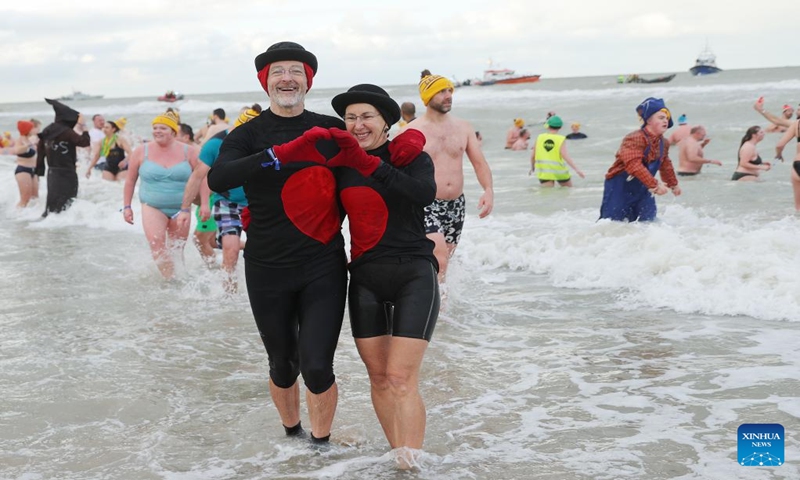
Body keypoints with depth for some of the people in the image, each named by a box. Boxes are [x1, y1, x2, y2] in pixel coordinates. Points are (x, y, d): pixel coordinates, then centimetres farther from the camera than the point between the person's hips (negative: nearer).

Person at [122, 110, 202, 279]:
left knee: (176, 251, 11)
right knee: (157, 245, -20)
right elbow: (130, 180, 8)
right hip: (152, 208, -1)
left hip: (181, 209, 1)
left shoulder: (189, 152, -2)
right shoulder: (142, 151, -1)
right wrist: (126, 206, 6)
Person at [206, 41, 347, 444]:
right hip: (267, 269, 0)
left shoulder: (332, 129, 3)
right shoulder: (249, 134, -3)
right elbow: (218, 179, -22)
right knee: (283, 365, 13)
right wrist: (282, 154, -34)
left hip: (323, 266, 0)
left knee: (317, 367, -10)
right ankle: (291, 434, 40)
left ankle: (321, 443, 15)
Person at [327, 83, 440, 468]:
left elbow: (425, 194, -25)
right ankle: (398, 456, 18)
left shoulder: (411, 156, -4)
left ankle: (410, 465, -13)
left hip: (413, 276, -4)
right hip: (364, 278, 5)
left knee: (401, 378, -13)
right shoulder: (340, 164, 7)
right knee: (378, 377, 7)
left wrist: (367, 162, -31)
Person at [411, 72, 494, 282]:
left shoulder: (463, 127, 8)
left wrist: (488, 190, -11)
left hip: (457, 205, 5)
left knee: (443, 260, 14)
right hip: (426, 205, -5)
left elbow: (479, 163, 6)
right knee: (439, 261, -20)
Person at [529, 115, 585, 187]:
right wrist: (577, 169, -24)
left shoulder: (540, 137, 1)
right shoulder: (561, 139, -8)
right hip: (559, 170, -1)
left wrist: (532, 168, 24)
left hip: (543, 172, 2)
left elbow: (533, 156, 6)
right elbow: (565, 156, -20)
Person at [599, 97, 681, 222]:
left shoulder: (664, 143, 4)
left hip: (642, 189, 7)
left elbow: (665, 165, 24)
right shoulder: (635, 139, -24)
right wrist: (655, 185, -42)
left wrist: (673, 184, 35)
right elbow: (634, 166, -38)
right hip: (620, 188, -7)